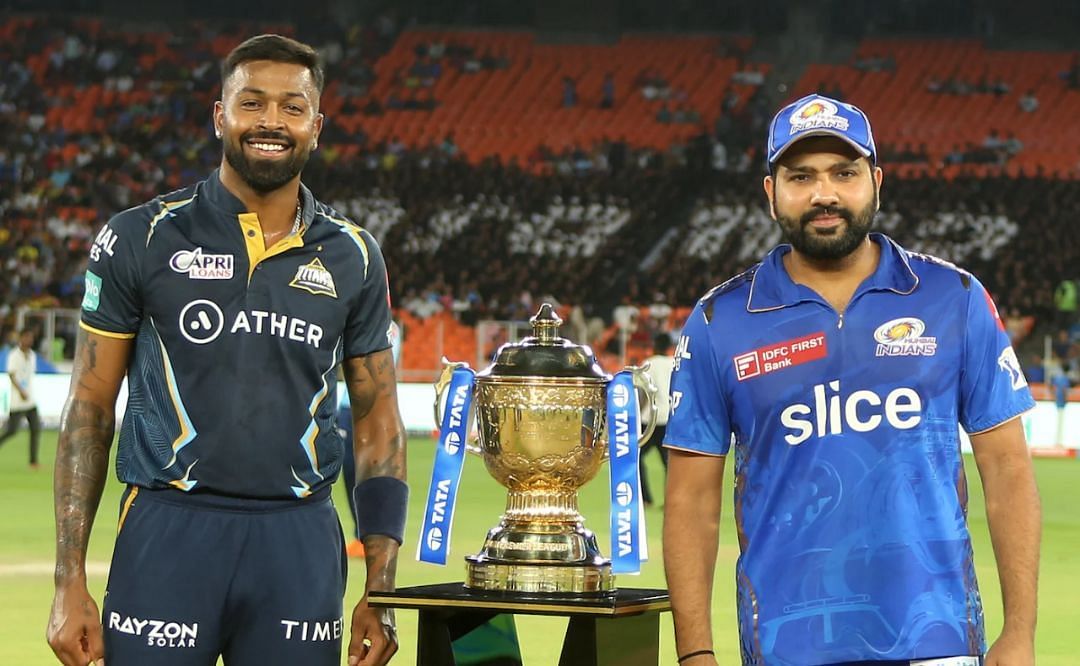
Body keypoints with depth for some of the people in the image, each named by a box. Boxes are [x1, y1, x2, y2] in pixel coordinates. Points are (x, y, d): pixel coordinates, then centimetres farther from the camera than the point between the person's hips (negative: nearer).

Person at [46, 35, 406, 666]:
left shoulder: (352, 257, 8)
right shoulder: (141, 240, 2)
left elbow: (378, 420, 12)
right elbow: (89, 409, 3)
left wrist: (381, 592, 4)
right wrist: (70, 584, -3)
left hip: (300, 542, 2)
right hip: (169, 533, -2)